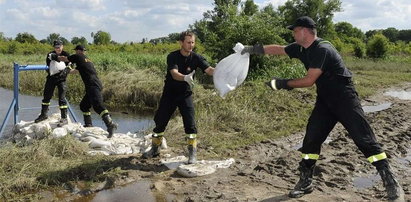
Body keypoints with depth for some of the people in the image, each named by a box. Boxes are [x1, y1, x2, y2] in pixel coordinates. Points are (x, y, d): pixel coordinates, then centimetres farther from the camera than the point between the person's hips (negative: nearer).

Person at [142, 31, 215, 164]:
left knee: (190, 122, -13)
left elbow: (209, 70, -23)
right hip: (169, 94, 0)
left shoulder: (196, 58, -10)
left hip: (185, 94, 0)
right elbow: (174, 74, -31)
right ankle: (155, 149, 25)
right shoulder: (173, 56, -15)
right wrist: (185, 77, -53)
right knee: (160, 121, 7)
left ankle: (193, 153, -4)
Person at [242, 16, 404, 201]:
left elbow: (309, 80, -24)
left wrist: (284, 83, -15)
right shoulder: (301, 48, 4)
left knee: (364, 138, -9)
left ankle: (390, 181, 1)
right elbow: (278, 49, 17)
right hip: (324, 100, 8)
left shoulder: (322, 49, -23)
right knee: (311, 138, 3)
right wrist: (254, 49, 13)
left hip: (344, 98, -8)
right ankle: (305, 182, 13)